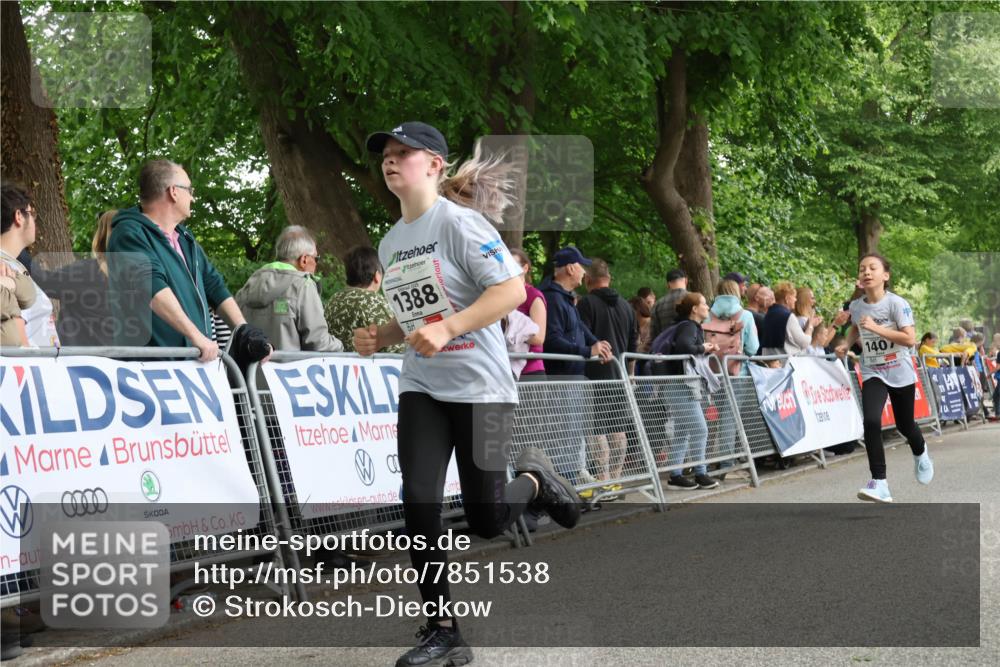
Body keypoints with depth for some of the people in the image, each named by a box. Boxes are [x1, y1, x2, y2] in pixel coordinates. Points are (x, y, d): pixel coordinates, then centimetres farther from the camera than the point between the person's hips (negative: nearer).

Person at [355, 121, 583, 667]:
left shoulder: (458, 222, -13)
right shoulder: (390, 243, 10)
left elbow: (512, 290, -20)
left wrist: (447, 328, -28)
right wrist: (380, 336, 1)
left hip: (479, 386, -6)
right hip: (420, 387, 6)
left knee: (486, 520, -2)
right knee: (419, 501, -10)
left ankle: (533, 480, 33)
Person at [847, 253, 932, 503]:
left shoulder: (897, 303, -15)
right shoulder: (856, 306, -1)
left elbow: (910, 339, -23)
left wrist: (876, 328, -28)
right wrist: (845, 345, 4)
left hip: (900, 374, -2)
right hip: (872, 373, 2)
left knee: (904, 425, 14)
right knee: (871, 421, -22)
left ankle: (920, 454, 51)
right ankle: (879, 484, -21)